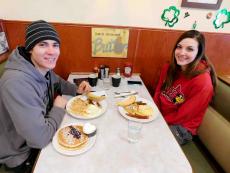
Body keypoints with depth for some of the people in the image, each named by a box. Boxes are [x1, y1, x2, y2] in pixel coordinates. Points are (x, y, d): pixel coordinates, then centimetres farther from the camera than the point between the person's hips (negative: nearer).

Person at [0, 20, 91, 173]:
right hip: (22, 154, -6)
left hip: (41, 137, 6)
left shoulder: (43, 68, -10)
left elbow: (58, 83, 13)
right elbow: (39, 138, -34)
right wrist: (59, 108, -19)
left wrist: (76, 89, -6)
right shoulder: (16, 82, -36)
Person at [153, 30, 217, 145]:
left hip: (180, 127, -5)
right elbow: (158, 93, 2)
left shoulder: (203, 81, -23)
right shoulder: (169, 68, -4)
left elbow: (182, 116, -19)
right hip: (159, 117, 6)